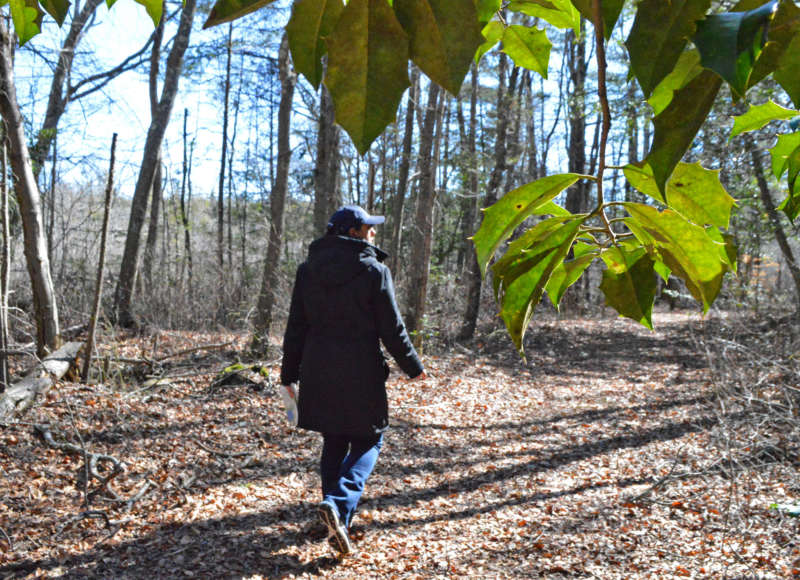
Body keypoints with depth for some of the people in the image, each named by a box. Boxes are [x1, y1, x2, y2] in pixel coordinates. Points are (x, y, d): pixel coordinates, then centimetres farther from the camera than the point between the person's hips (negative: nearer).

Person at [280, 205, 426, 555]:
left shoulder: (308, 269, 4)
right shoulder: (374, 271, -9)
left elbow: (296, 326, 6)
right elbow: (391, 329, -7)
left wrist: (289, 373, 13)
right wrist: (413, 367, 6)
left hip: (318, 373, 5)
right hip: (361, 373, -4)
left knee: (333, 442, 18)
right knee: (367, 441, 9)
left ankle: (337, 518, 23)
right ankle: (338, 502, -13)